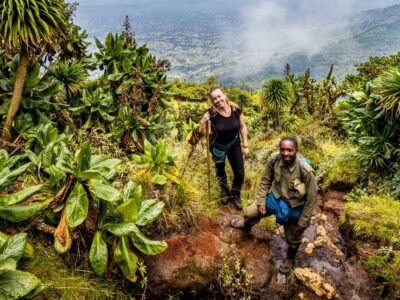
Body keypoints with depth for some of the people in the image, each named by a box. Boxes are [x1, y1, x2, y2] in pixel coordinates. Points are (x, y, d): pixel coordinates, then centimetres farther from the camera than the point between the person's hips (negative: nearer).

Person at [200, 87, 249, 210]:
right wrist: (203, 124, -43)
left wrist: (245, 145, -3)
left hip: (234, 144, 2)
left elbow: (242, 127, -7)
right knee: (220, 170, 22)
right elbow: (206, 134, -24)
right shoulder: (211, 114, -29)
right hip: (217, 146, -1)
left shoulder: (235, 109, -21)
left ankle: (235, 195, 35)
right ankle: (224, 191, 53)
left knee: (240, 174, 4)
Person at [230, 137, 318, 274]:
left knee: (293, 238, 21)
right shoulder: (273, 160, -23)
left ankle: (290, 259, 53)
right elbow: (265, 181, -4)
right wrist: (261, 201, -4)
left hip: (294, 208, -3)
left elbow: (311, 199, -20)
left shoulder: (306, 171, -34)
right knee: (250, 213, 18)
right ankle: (246, 226, 56)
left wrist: (303, 222, -13)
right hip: (275, 198, 4)